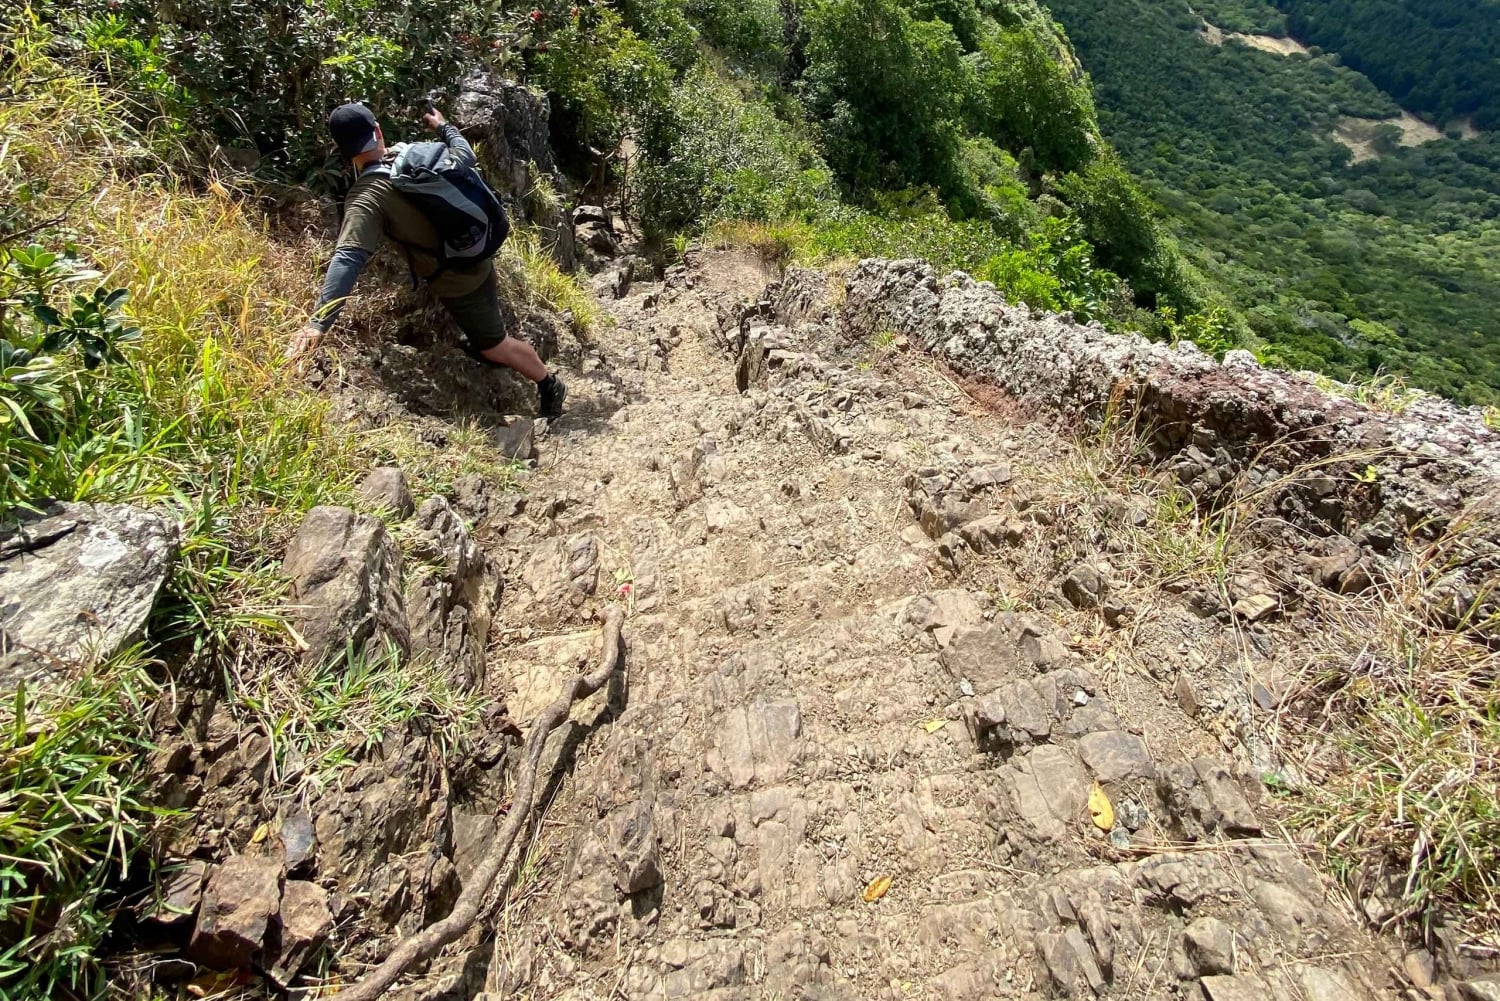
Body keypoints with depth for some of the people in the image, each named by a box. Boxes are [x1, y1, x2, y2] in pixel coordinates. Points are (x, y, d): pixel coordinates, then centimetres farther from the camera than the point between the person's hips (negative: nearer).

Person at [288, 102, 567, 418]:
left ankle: (549, 385, 22)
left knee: (495, 347, 9)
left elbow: (349, 257, -37)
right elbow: (466, 155, 10)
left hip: (458, 282, -7)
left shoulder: (366, 198, -25)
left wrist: (318, 320, -43)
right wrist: (443, 126, 31)